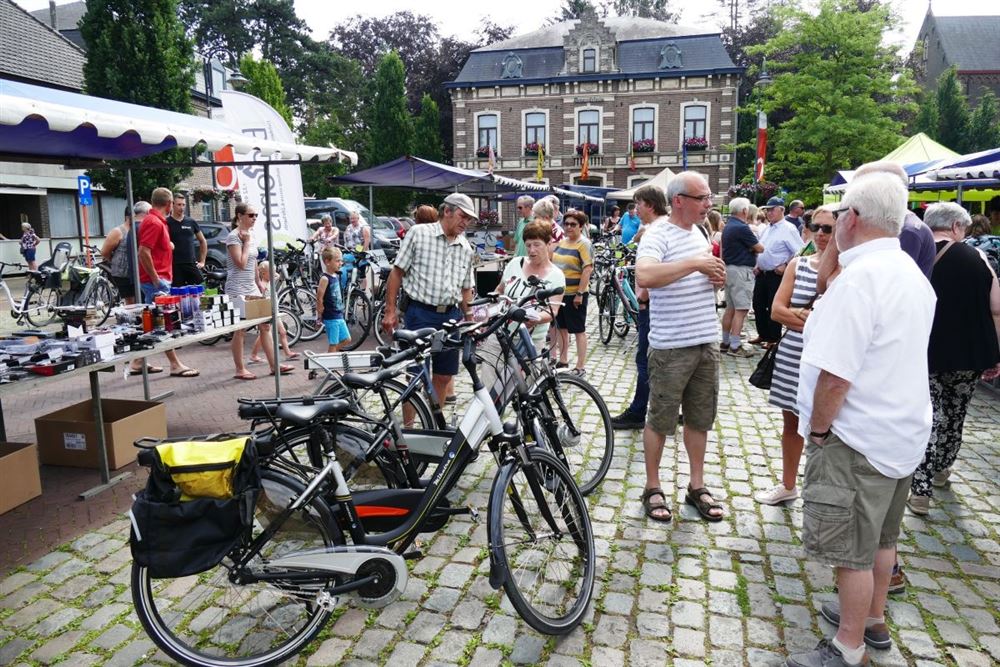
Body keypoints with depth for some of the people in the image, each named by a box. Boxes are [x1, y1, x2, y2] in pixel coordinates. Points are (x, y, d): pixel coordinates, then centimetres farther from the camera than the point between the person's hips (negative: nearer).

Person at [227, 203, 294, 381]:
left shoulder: (250, 234, 13)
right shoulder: (233, 236, -12)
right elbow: (241, 264, -22)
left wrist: (260, 287, 18)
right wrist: (247, 242, -13)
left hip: (252, 287, 8)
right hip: (238, 289, -8)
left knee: (265, 326, 5)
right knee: (240, 330, -2)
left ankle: (274, 365, 9)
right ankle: (240, 370, 6)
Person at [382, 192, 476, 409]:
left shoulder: (466, 248, 12)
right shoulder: (418, 233, -2)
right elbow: (397, 271, -2)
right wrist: (390, 310, -7)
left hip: (451, 315, 5)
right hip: (421, 313, -5)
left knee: (443, 375, 9)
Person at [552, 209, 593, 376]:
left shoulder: (584, 244, -11)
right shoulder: (561, 242, 11)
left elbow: (588, 269, -18)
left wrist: (580, 293, -21)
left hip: (575, 294, -7)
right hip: (559, 292, 7)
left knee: (578, 330, 1)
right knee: (562, 327, 16)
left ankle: (580, 367, 9)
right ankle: (563, 360, 30)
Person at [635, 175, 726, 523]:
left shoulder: (698, 233, 13)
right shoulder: (658, 235, -13)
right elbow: (645, 276, -33)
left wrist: (716, 276, 3)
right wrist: (696, 263, -28)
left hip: (706, 341, 8)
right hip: (672, 347, -8)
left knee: (700, 417, 15)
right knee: (659, 420, 5)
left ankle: (696, 486, 29)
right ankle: (653, 488, 20)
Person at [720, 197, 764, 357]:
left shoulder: (728, 226, 13)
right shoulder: (742, 228, -16)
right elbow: (759, 249, -10)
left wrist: (749, 248, 3)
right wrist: (754, 247, 12)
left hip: (729, 268, 10)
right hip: (741, 270, -10)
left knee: (730, 308, 14)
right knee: (741, 309, -8)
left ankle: (725, 342, 18)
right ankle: (735, 346, -9)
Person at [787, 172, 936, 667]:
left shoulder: (860, 277, -24)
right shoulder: (913, 275, 7)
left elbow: (835, 375, -27)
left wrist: (818, 431, -14)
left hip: (858, 440, -10)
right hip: (903, 431, 10)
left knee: (853, 550, 5)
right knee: (880, 537, 23)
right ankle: (873, 618, 41)